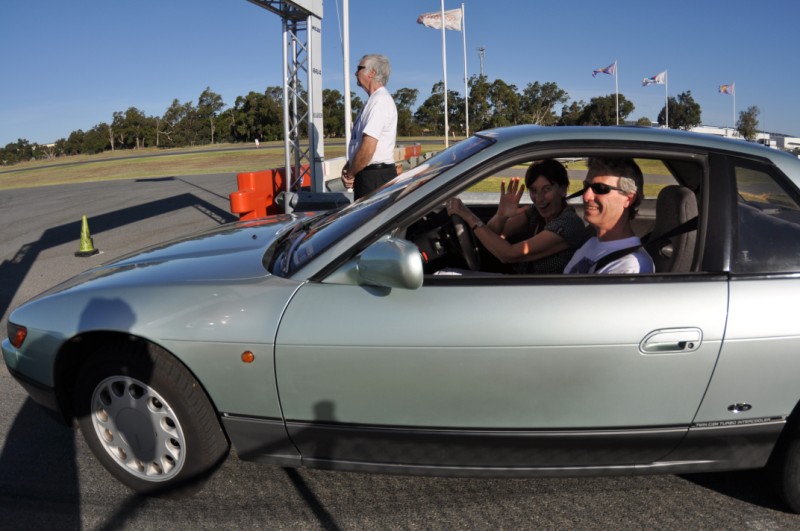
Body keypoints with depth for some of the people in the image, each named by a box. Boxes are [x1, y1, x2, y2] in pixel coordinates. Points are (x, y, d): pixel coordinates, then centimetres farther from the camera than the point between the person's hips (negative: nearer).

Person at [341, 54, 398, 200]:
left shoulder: (380, 101, -16)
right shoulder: (374, 100, 15)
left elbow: (368, 148, -22)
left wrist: (350, 174, -10)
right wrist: (348, 167, 8)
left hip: (375, 177, -10)